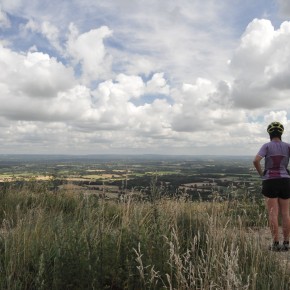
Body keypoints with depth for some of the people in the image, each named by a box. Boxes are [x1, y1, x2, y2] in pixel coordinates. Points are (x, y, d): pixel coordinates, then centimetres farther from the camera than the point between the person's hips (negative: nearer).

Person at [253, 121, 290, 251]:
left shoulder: (267, 146, -4)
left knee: (273, 214, 1)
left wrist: (261, 173, -2)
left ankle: (276, 244, 3)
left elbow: (256, 161, -18)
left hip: (270, 182, -2)